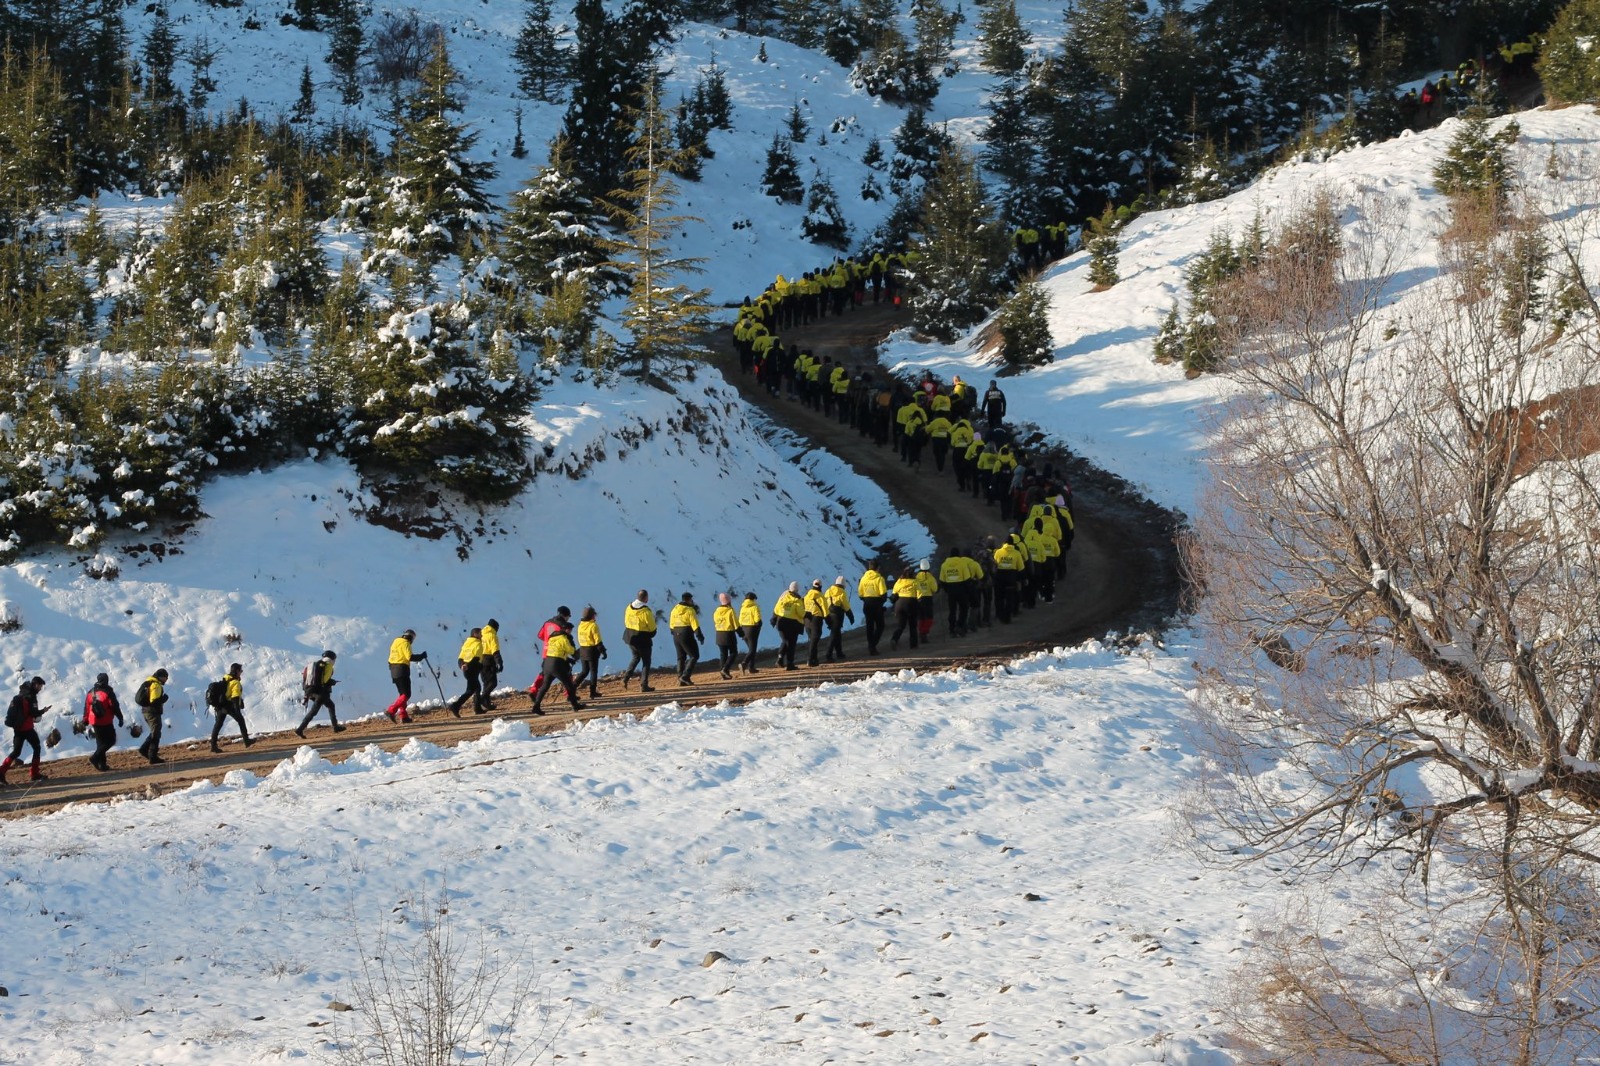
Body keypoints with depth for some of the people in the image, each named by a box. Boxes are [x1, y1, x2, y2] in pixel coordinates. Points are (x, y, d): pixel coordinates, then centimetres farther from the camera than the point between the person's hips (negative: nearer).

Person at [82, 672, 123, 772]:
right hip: (106, 722, -6)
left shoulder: (91, 693, 5)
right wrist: (120, 718, -1)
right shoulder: (108, 692, -12)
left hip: (94, 722, 6)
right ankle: (95, 758, -11)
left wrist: (85, 721, 17)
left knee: (101, 743, 15)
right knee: (110, 740, 4)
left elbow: (86, 708, 9)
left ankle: (102, 764, 13)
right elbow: (115, 707, -11)